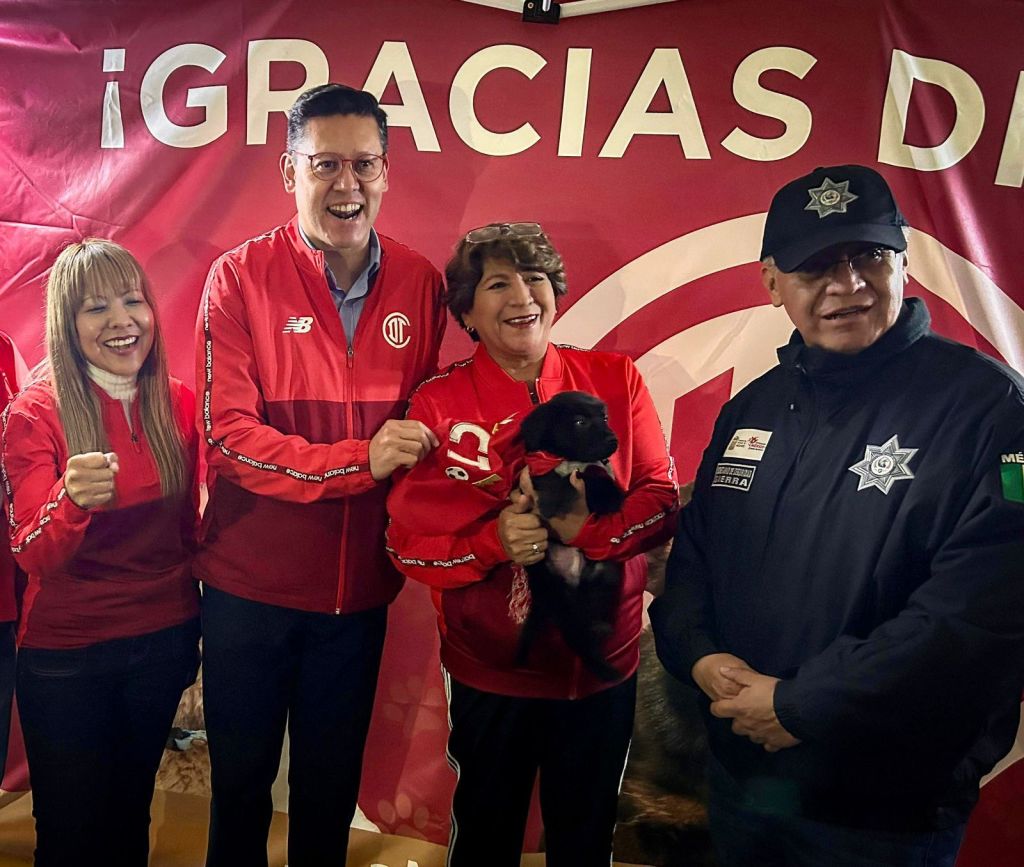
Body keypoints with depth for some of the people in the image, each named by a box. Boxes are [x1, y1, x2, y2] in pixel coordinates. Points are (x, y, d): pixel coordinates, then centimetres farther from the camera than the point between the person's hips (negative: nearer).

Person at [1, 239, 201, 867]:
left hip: (163, 642, 3)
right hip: (66, 659, -3)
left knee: (131, 816, 21)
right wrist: (73, 501, -40)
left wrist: (191, 629, 9)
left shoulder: (179, 405, -4)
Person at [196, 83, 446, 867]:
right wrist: (359, 459, -25)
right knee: (241, 781, 19)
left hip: (361, 585, 2)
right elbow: (229, 434, -16)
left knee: (332, 785, 21)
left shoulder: (420, 283, -2)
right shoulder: (241, 278, -10)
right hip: (249, 581, -2)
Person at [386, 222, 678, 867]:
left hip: (602, 666, 2)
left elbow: (661, 499, -6)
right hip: (489, 673, -1)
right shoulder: (438, 403, -9)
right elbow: (407, 542, -8)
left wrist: (586, 529, -25)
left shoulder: (616, 380, -5)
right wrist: (494, 541, -26)